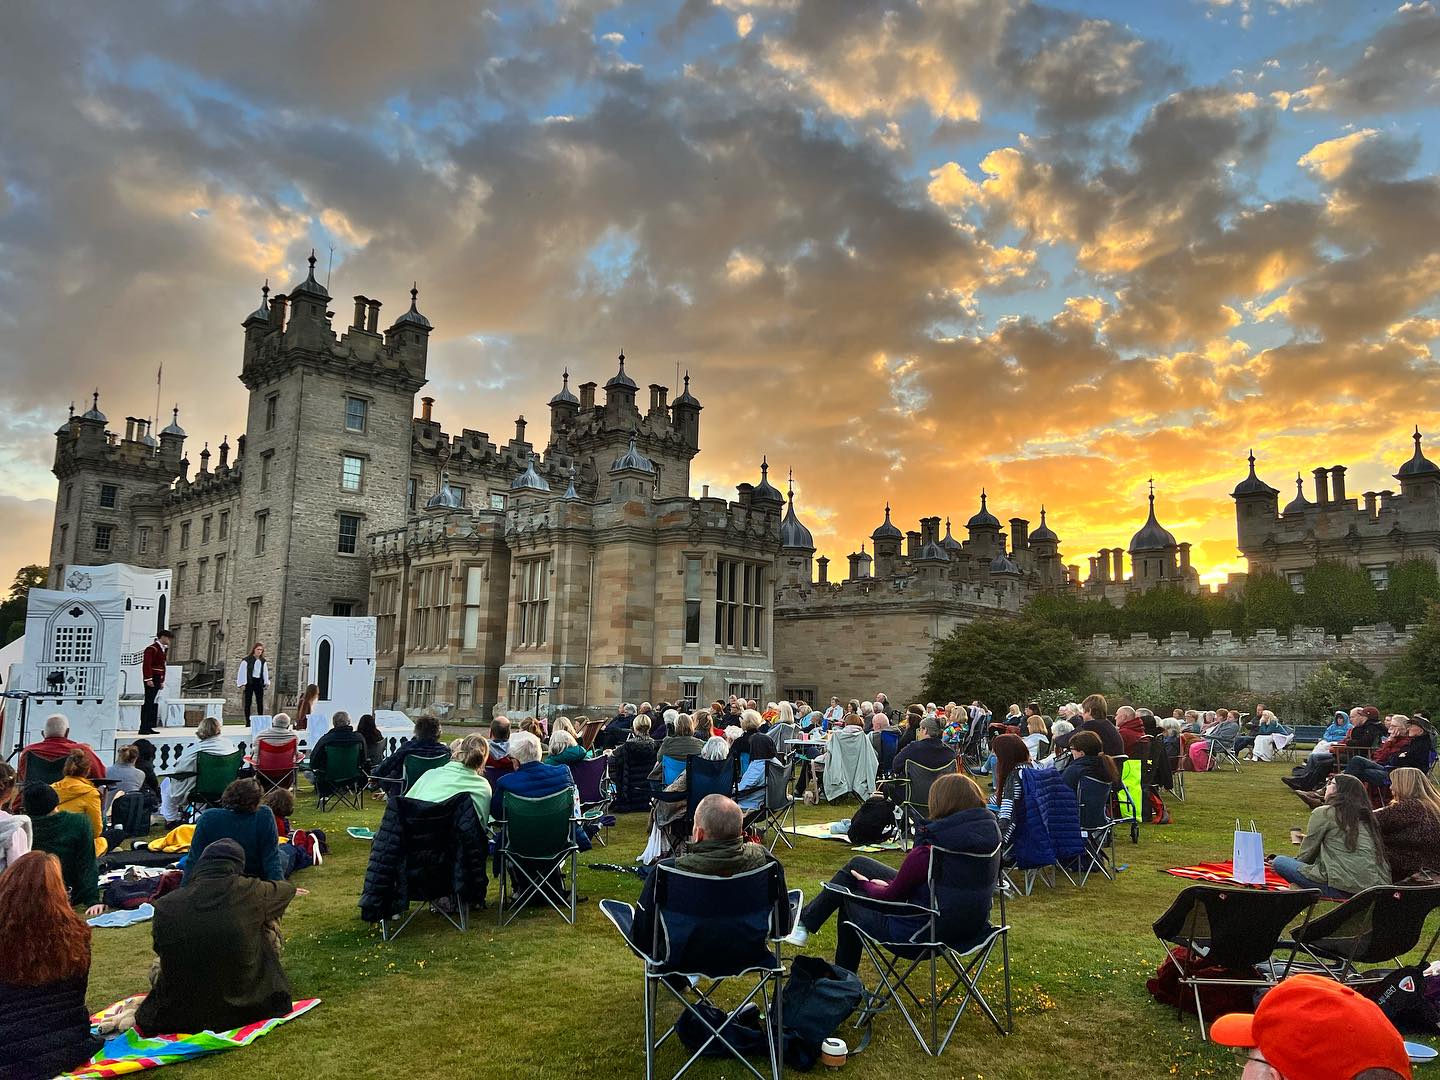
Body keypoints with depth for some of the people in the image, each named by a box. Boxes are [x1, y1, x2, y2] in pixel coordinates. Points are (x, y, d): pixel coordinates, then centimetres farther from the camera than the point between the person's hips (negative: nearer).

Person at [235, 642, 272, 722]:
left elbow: (265, 672, 14)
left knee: (260, 702, 3)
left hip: (259, 683, 4)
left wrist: (266, 682, 4)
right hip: (249, 682, -4)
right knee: (248, 702, -1)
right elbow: (242, 672, -7)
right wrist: (242, 683, -12)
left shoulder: (263, 661, 10)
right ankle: (247, 722, 1)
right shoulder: (247, 660, -5)